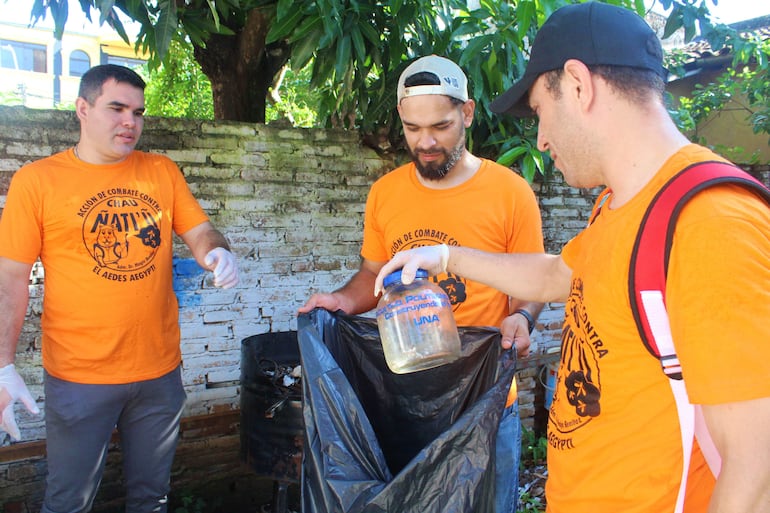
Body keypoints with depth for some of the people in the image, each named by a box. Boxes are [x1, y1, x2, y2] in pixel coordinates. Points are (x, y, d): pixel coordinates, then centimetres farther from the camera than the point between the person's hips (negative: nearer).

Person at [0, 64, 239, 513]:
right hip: (78, 377, -3)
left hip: (160, 371, 3)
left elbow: (200, 232, 4)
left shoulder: (163, 172, 5)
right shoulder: (37, 180, -4)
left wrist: (217, 253, -20)